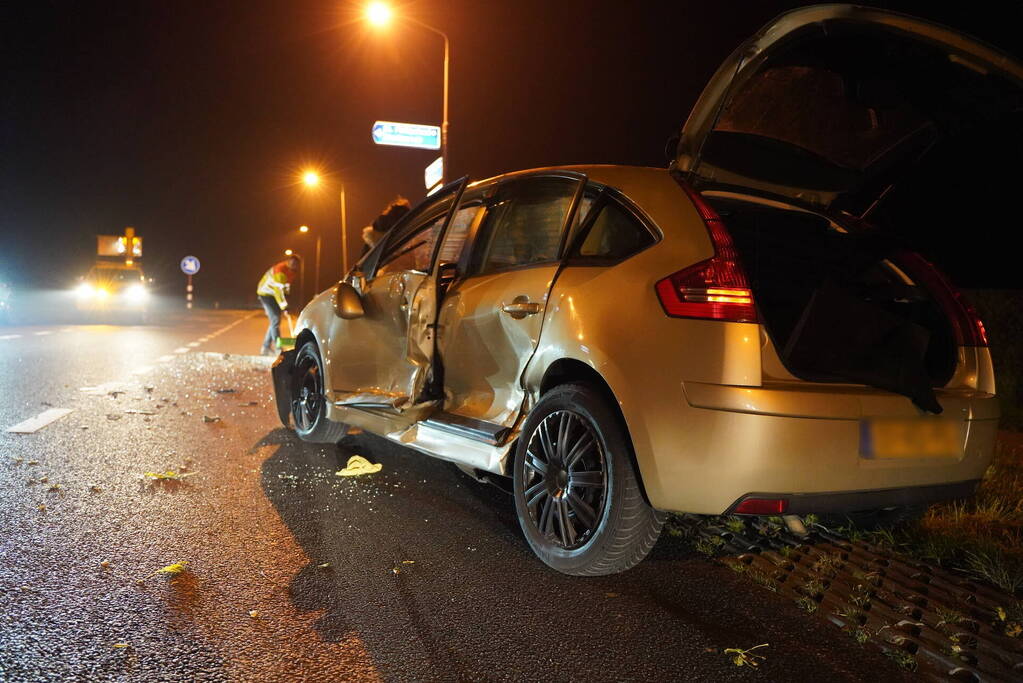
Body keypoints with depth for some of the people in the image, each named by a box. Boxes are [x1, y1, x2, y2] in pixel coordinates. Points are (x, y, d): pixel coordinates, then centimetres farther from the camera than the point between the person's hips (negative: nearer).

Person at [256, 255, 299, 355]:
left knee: (275, 321, 10)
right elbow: (278, 289, -32)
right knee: (275, 320, -17)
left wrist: (285, 302, 8)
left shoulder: (291, 272, 2)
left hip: (274, 295, 9)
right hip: (266, 294, -9)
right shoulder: (280, 270, -27)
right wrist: (284, 305, -36)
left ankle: (266, 347, 20)